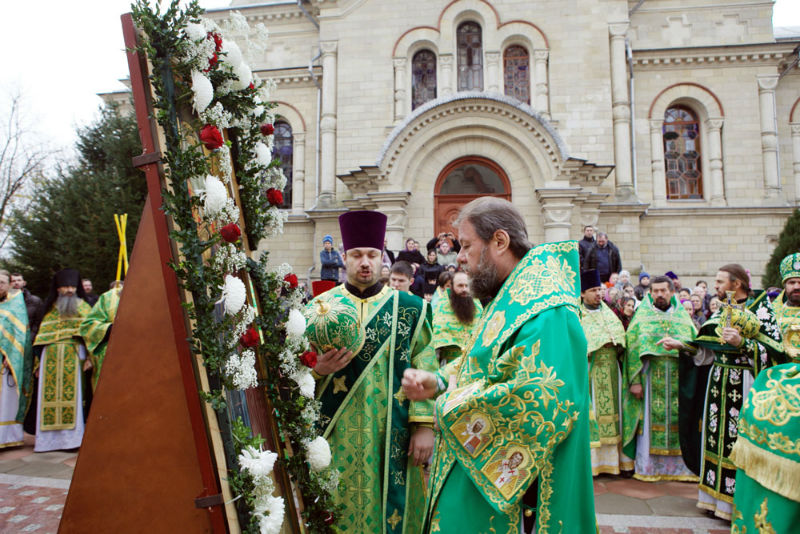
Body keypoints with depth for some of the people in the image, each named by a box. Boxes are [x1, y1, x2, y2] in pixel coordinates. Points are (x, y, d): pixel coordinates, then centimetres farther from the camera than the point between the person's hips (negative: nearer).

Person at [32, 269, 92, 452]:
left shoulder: (83, 307, 10)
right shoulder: (50, 310, 17)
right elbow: (41, 338, 15)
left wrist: (88, 357, -11)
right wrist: (39, 362, 8)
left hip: (73, 356, -3)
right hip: (50, 357, 3)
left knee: (71, 394, -7)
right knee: (49, 395, 0)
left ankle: (71, 437, -3)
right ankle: (48, 438, 7)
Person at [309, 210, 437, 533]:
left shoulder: (410, 309, 1)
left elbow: (425, 372, -1)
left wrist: (425, 426, -7)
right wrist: (319, 369, -18)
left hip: (393, 437, 0)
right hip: (336, 435, 1)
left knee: (392, 507, 10)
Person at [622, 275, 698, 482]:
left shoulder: (683, 316, 13)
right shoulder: (642, 316, 6)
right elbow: (633, 349, -1)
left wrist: (678, 343, -10)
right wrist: (635, 380, -7)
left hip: (679, 379, 2)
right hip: (651, 378, -2)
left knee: (679, 422, 2)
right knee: (650, 421, -1)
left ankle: (679, 466, 13)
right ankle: (648, 466, 8)